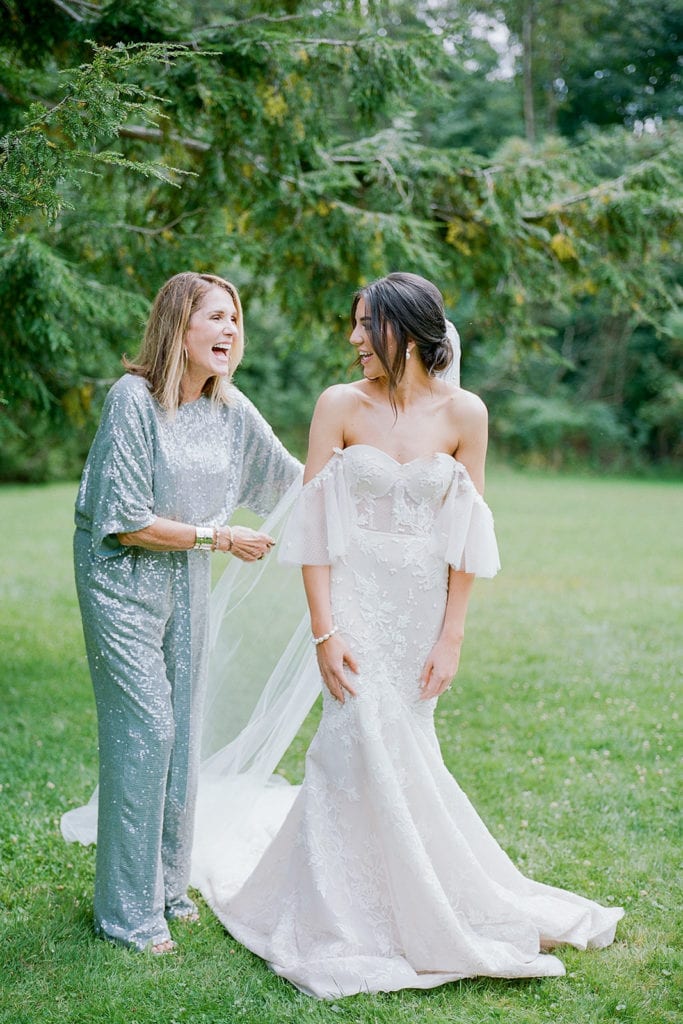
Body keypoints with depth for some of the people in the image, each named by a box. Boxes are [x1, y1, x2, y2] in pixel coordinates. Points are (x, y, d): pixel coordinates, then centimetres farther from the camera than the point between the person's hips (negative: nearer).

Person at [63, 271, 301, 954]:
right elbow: (124, 520, -19)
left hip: (189, 583, 6)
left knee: (183, 730, 10)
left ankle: (168, 886, 26)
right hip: (123, 580, -6)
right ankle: (127, 910, 5)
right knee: (144, 727, -8)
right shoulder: (133, 398, -16)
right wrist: (218, 537, -15)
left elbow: (289, 477, 17)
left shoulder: (229, 407, 2)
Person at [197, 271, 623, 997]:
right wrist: (324, 629, -11)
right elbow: (314, 522, -5)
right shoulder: (340, 405, -5)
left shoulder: (463, 413, -3)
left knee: (398, 745, 9)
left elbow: (467, 534, 0)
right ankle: (348, 921, 13)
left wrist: (450, 636, -2)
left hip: (421, 605, 1)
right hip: (355, 600, -1)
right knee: (366, 740, -5)